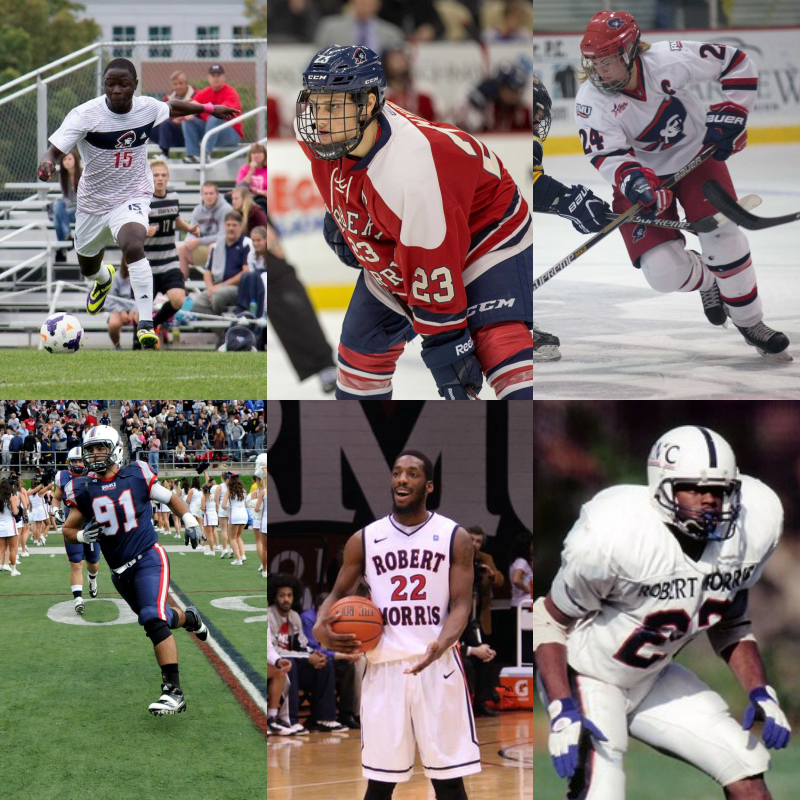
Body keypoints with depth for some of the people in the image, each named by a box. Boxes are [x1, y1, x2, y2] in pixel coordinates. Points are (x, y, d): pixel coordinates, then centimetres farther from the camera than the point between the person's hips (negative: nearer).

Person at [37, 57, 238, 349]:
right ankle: (104, 278, 64)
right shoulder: (85, 115, -21)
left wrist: (209, 109, 20)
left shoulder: (148, 108, -11)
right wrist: (48, 161, -50)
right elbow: (54, 149, -27)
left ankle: (146, 324, -31)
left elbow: (172, 107, 14)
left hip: (133, 197, -1)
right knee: (87, 267, 22)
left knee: (133, 246, -33)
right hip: (93, 202, 1)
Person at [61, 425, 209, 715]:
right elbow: (68, 529, 8)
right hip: (120, 571, 5)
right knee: (159, 618, 18)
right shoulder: (83, 490, 1)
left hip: (148, 558, -4)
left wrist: (189, 521, 2)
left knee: (153, 619, -23)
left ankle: (174, 692, -23)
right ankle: (189, 618, 55)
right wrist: (82, 536, -13)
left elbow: (170, 498, 11)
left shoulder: (136, 476, -4)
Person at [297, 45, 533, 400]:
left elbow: (433, 274, -35)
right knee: (363, 345, 14)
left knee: (499, 342, -28)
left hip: (482, 238, -8)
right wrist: (338, 216, 19)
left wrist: (446, 345, -29)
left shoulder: (410, 174, -41)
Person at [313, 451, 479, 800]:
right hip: (384, 667, 2)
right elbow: (338, 592, 16)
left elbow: (461, 605, -4)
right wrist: (321, 626, -8)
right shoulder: (364, 540, 8)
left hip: (438, 666, -2)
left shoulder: (455, 537, 2)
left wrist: (440, 645, -25)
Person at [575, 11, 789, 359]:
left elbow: (737, 64, -12)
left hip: (697, 155, 0)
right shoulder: (590, 102, -21)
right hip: (644, 173, 0)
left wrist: (729, 114, -17)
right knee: (663, 271, -13)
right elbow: (608, 156, -27)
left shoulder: (670, 59, -24)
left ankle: (750, 322, 6)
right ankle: (705, 279, 25)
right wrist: (633, 180, -47)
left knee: (722, 235, -16)